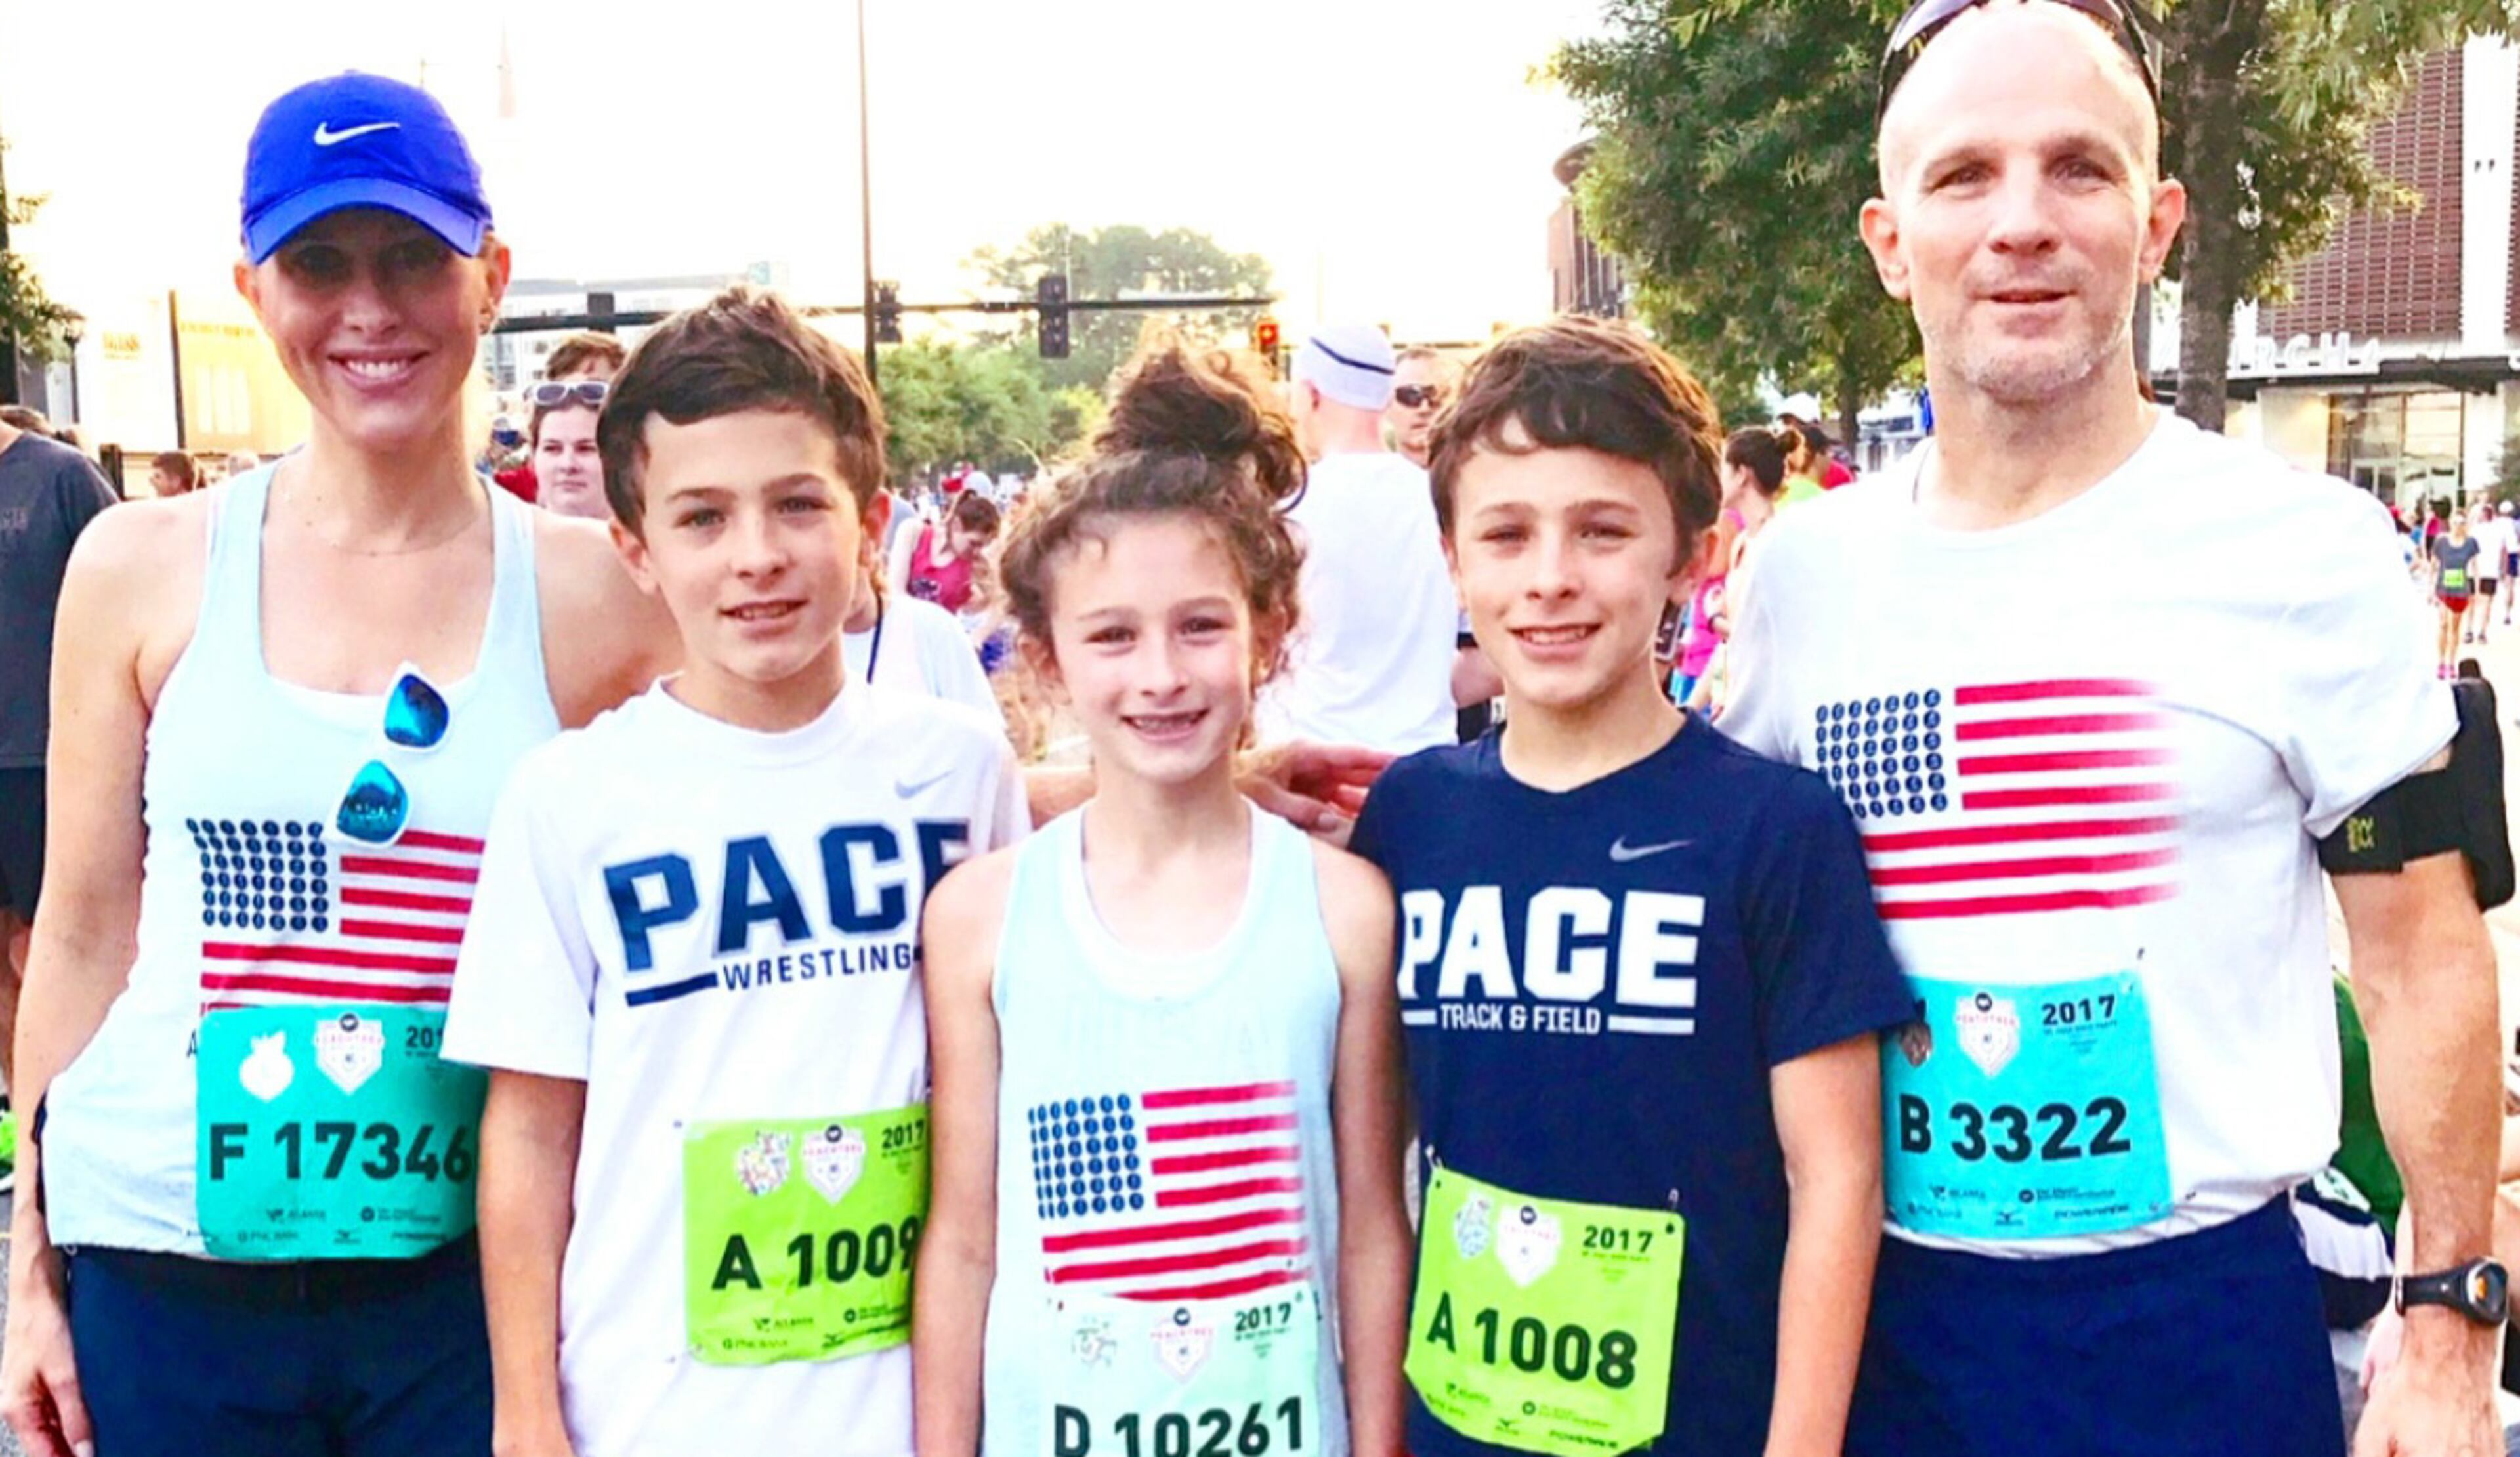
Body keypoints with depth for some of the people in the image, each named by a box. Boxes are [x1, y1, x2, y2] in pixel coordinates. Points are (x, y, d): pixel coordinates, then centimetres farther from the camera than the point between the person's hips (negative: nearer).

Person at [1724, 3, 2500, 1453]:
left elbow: (2427, 960, -4)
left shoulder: (2308, 548, -9)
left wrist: (2449, 1336, -5)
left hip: (2199, 1317, -2)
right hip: (1878, 1310, 3)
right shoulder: (1808, 565, 0)